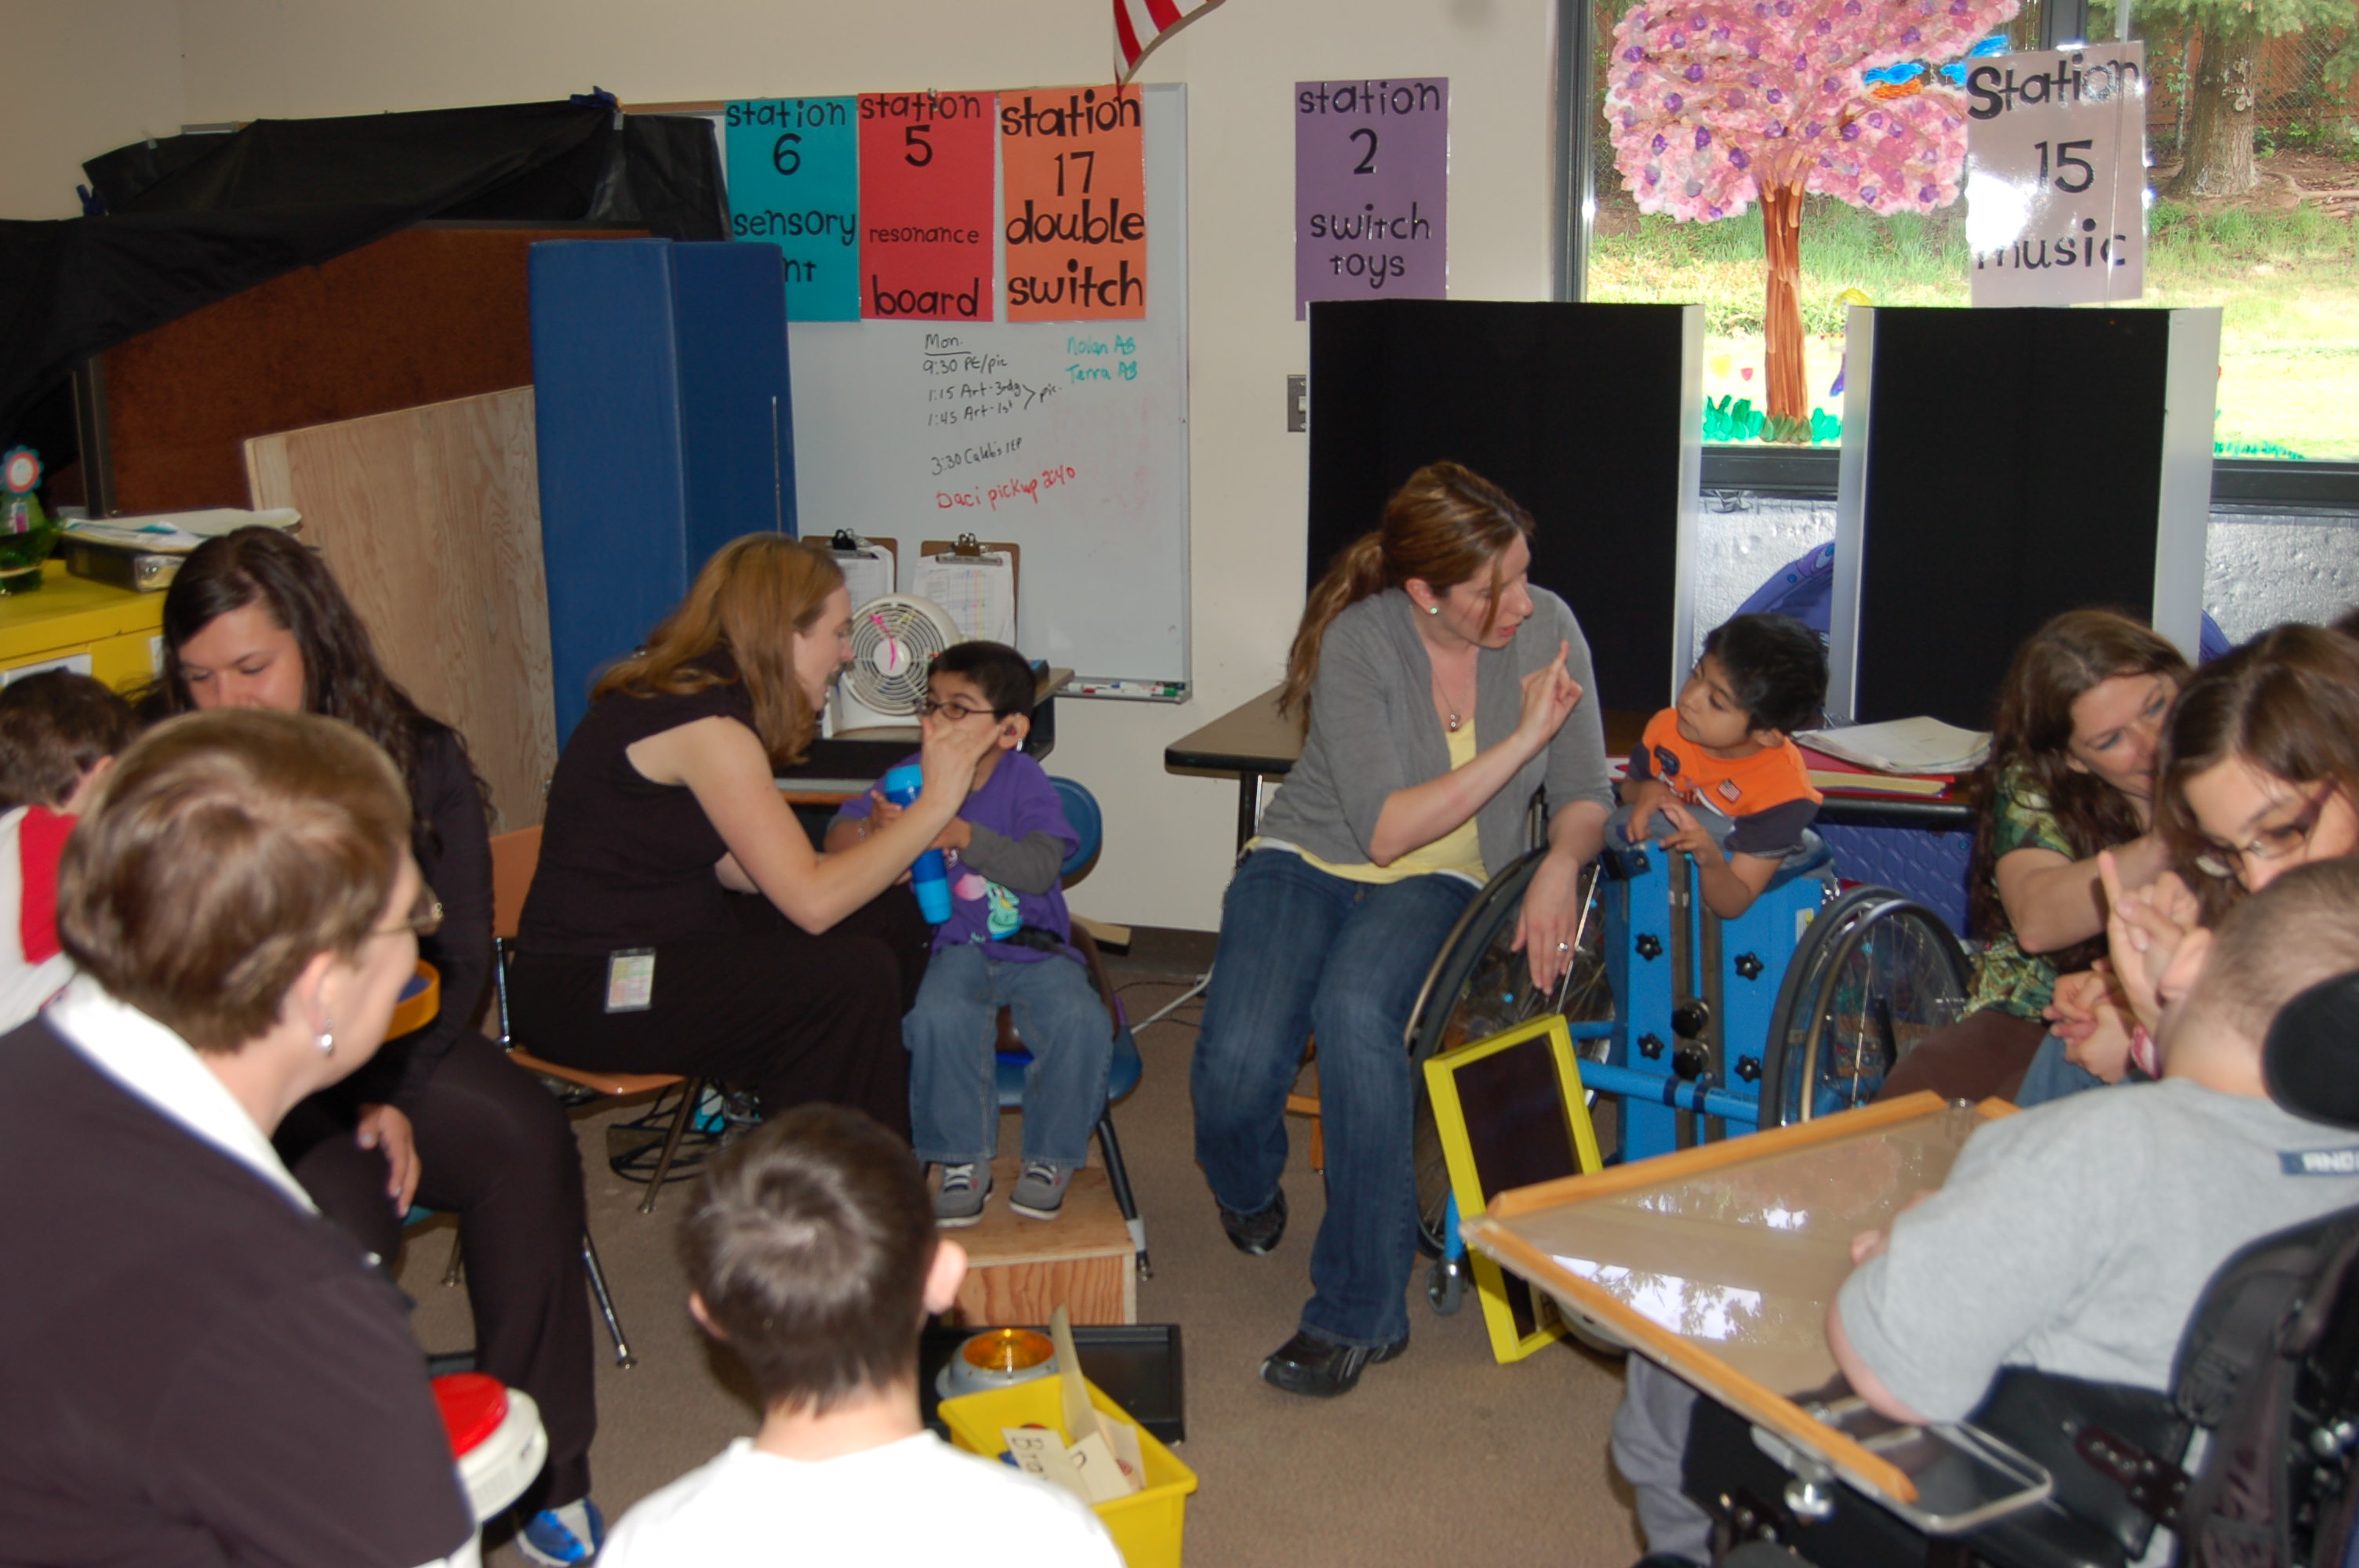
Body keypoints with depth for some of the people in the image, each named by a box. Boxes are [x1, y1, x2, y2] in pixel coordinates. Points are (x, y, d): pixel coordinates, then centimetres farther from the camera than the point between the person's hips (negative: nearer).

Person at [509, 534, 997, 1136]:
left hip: (664, 941, 10)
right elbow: (813, 901, -24)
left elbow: (733, 869, 6)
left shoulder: (702, 694, 7)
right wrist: (935, 803, -16)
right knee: (856, 974, -23)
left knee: (897, 919, 7)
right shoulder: (704, 723, -22)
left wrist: (888, 843, 5)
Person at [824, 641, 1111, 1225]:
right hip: (956, 947, 1)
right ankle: (963, 1160, -9)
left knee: (1079, 1020, -27)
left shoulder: (1025, 782, -9)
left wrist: (961, 835, -37)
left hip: (1034, 948, -1)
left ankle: (1052, 1157, -1)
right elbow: (838, 833, -4)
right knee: (938, 1017, -31)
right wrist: (874, 832, -28)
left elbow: (1040, 868, -23)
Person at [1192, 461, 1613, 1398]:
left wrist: (1559, 868, -21)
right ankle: (1247, 1187, 14)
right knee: (1239, 1061, -28)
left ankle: (1361, 1312, -21)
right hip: (1310, 861, 0)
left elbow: (1584, 794, 2)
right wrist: (1520, 739, -24)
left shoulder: (1546, 628, -7)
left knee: (1356, 1012, -35)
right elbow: (1385, 830, -22)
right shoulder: (1360, 641, -17)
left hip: (1443, 882, 1)